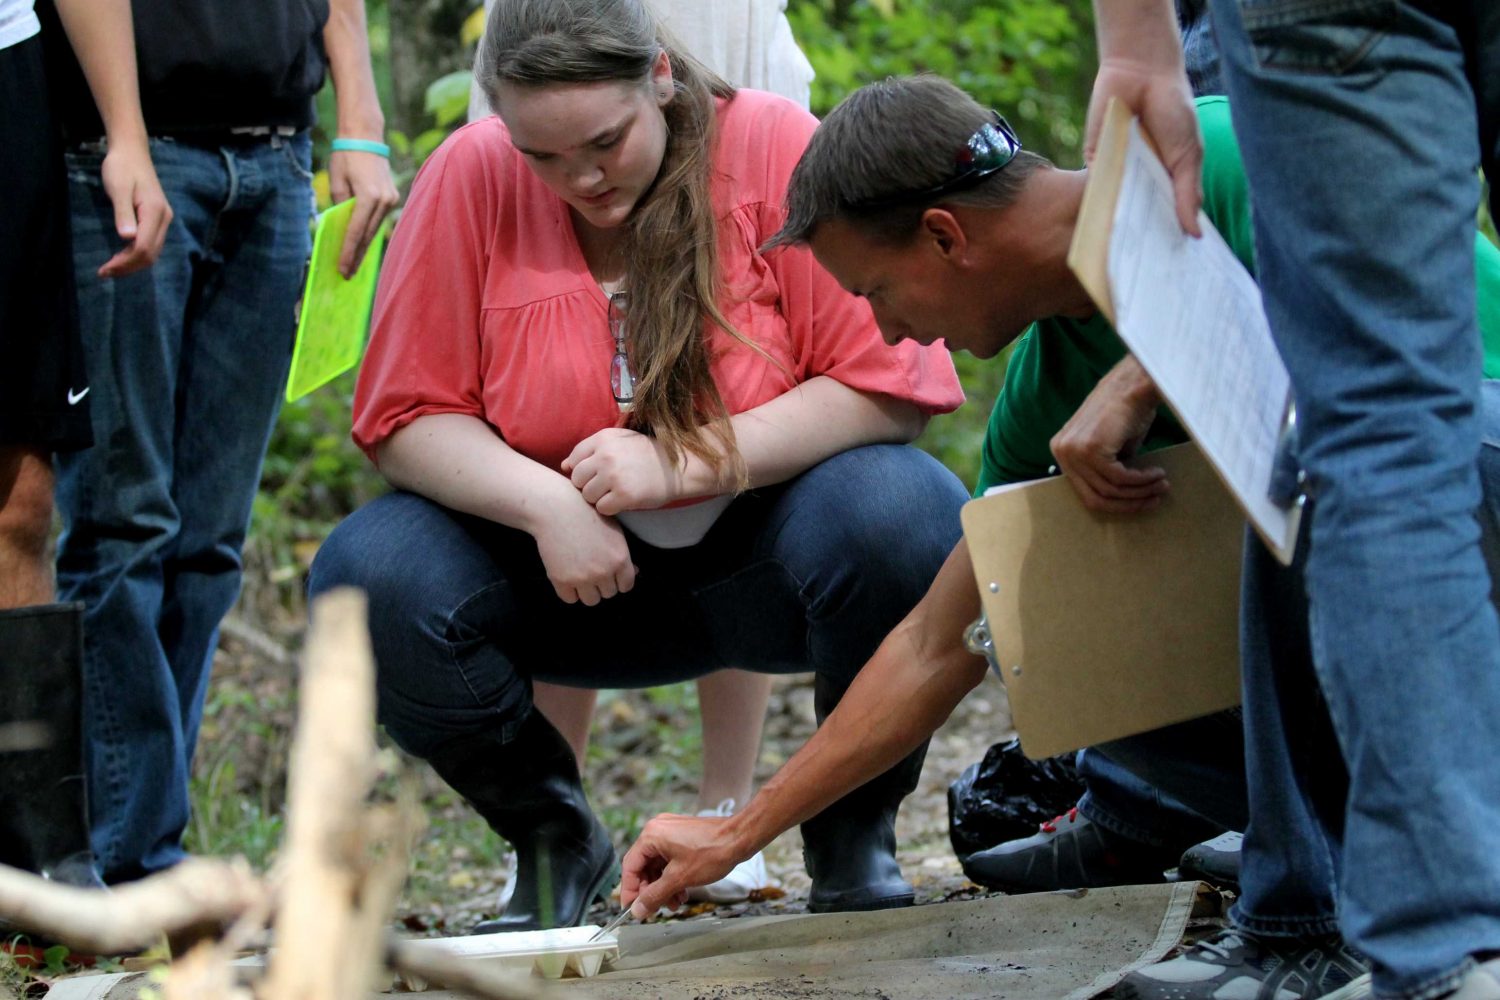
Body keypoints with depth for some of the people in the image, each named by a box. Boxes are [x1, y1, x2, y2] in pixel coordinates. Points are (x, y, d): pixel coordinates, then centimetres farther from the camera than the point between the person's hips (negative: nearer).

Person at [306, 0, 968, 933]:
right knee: (366, 575, -24)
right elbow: (408, 420, -7)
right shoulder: (470, 178, -8)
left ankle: (855, 830, -4)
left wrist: (682, 465, -27)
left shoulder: (778, 147, -14)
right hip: (573, 573, 2)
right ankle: (553, 837, 4)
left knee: (900, 513, -34)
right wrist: (545, 502, -26)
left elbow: (885, 386, -18)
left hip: (765, 553, -2)